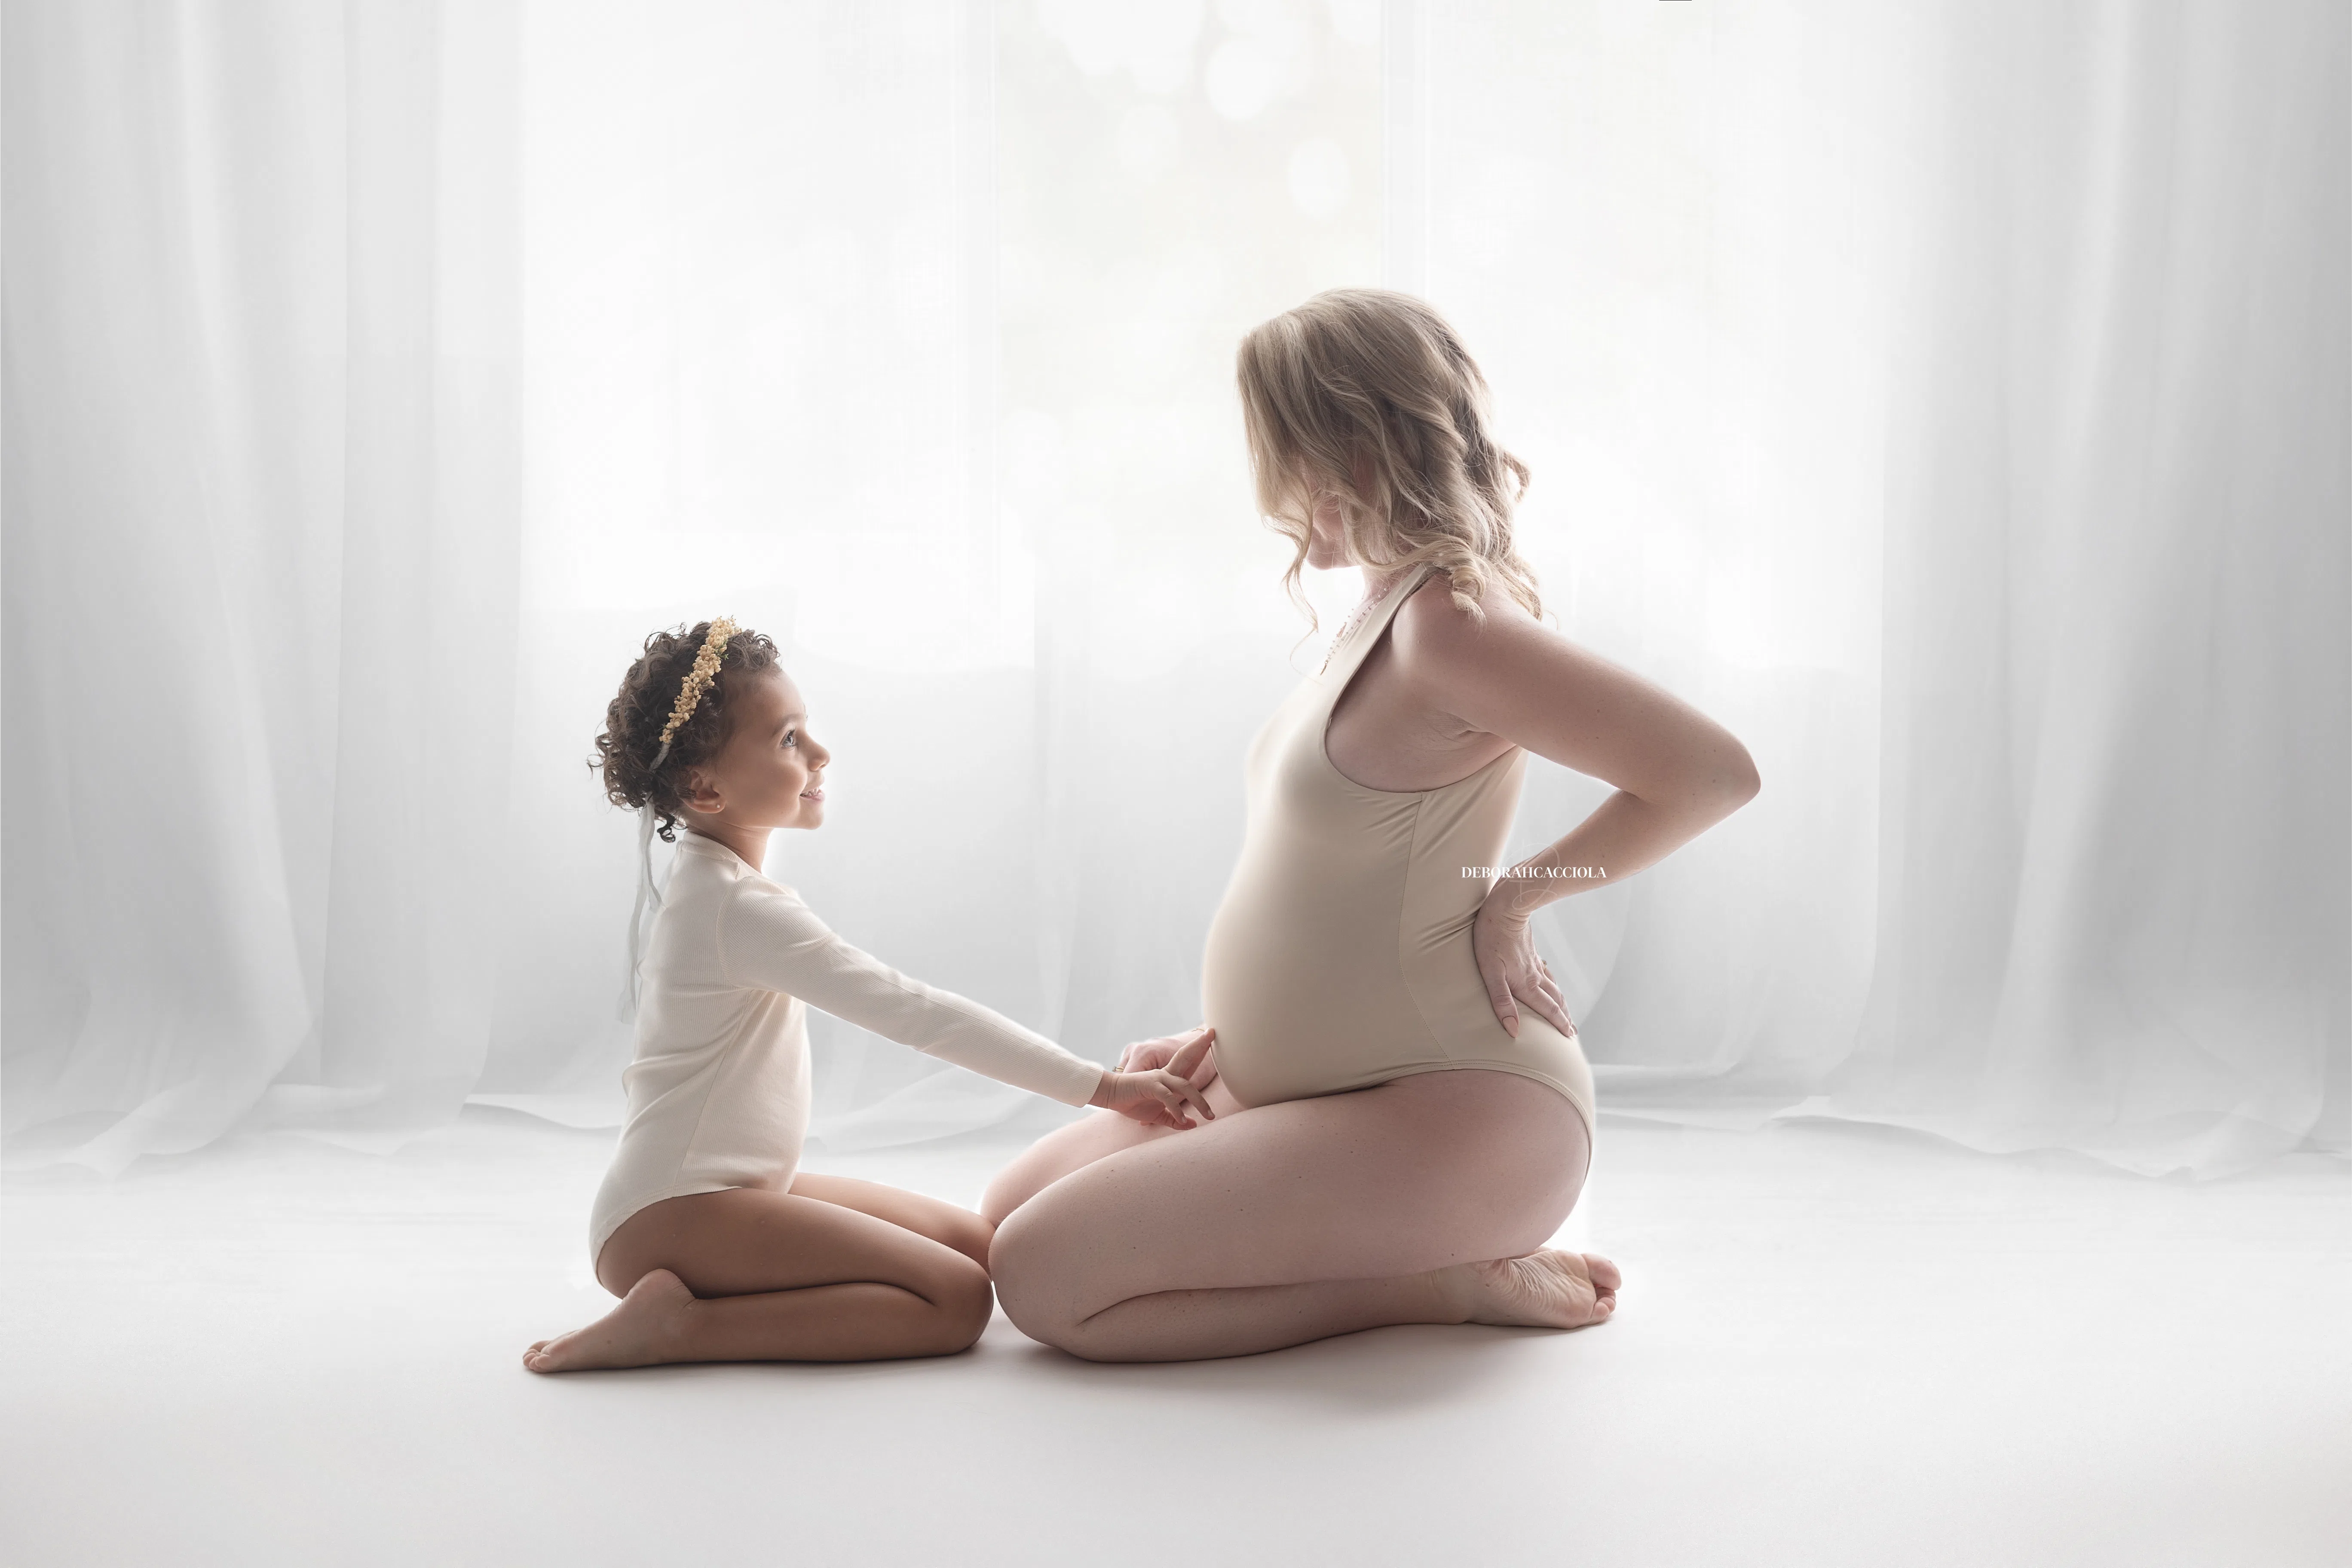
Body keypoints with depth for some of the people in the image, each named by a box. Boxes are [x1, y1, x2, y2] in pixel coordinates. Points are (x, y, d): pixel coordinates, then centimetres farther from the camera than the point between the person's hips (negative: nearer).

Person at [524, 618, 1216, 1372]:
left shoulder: (711, 885, 14)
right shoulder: (740, 908, -19)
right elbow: (916, 1012, -23)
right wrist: (1100, 1085, -22)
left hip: (740, 1187, 11)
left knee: (981, 1242, 8)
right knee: (957, 1299, -21)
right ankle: (681, 1324, -20)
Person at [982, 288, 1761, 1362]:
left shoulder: (1450, 623, -20)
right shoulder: (1394, 608, 10)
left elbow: (1714, 773, -26)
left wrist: (1516, 896, -15)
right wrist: (1229, 1039, 14)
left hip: (1454, 1111, -11)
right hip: (1322, 1081, 11)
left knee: (1044, 1281, -17)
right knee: (1010, 1210, 13)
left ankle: (1454, 1283, -5)